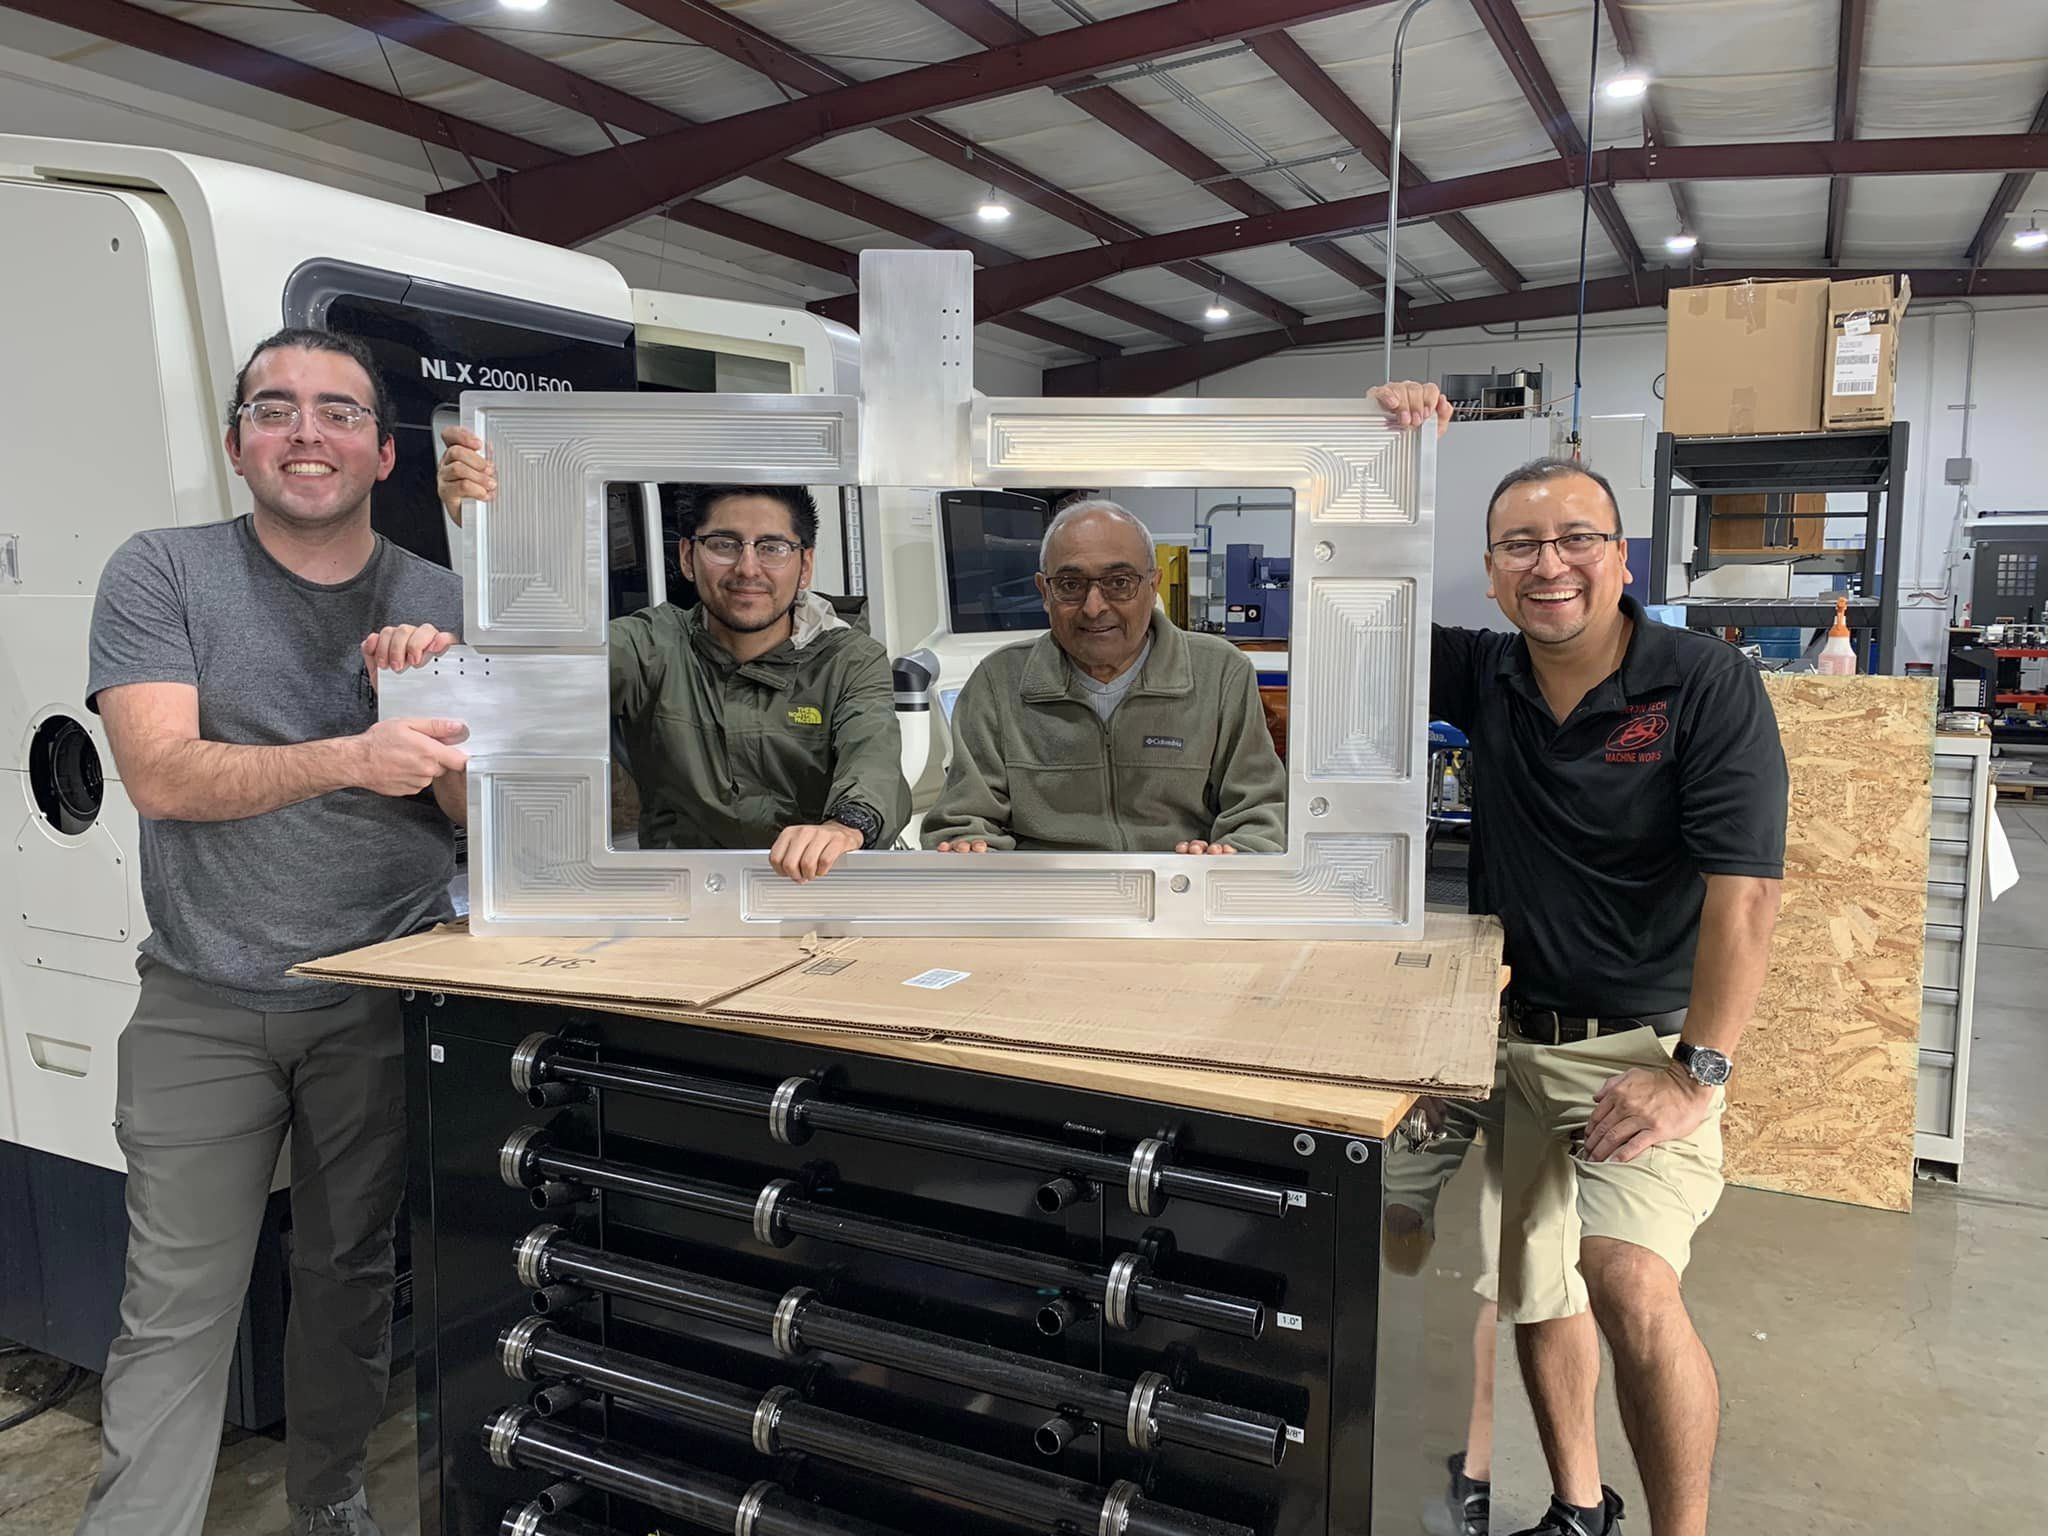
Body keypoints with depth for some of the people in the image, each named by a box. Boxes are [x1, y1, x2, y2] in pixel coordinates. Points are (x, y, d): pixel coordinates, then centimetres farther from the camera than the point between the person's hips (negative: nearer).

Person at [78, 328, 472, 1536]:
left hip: (383, 1005, 2)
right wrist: (350, 759, -28)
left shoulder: (442, 604, 5)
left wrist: (430, 713, -16)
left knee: (354, 1277, 13)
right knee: (178, 1314, 2)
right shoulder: (162, 576, 0)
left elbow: (482, 814, 4)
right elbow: (162, 775, -14)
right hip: (204, 1008, -1)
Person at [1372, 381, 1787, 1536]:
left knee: (1632, 1285, -24)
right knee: (1535, 1293, 15)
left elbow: (1744, 892, -18)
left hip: (1647, 1039, -4)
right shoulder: (1487, 678, 1)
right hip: (1510, 1036, 5)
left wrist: (1697, 1074, -24)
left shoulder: (1707, 685, -12)